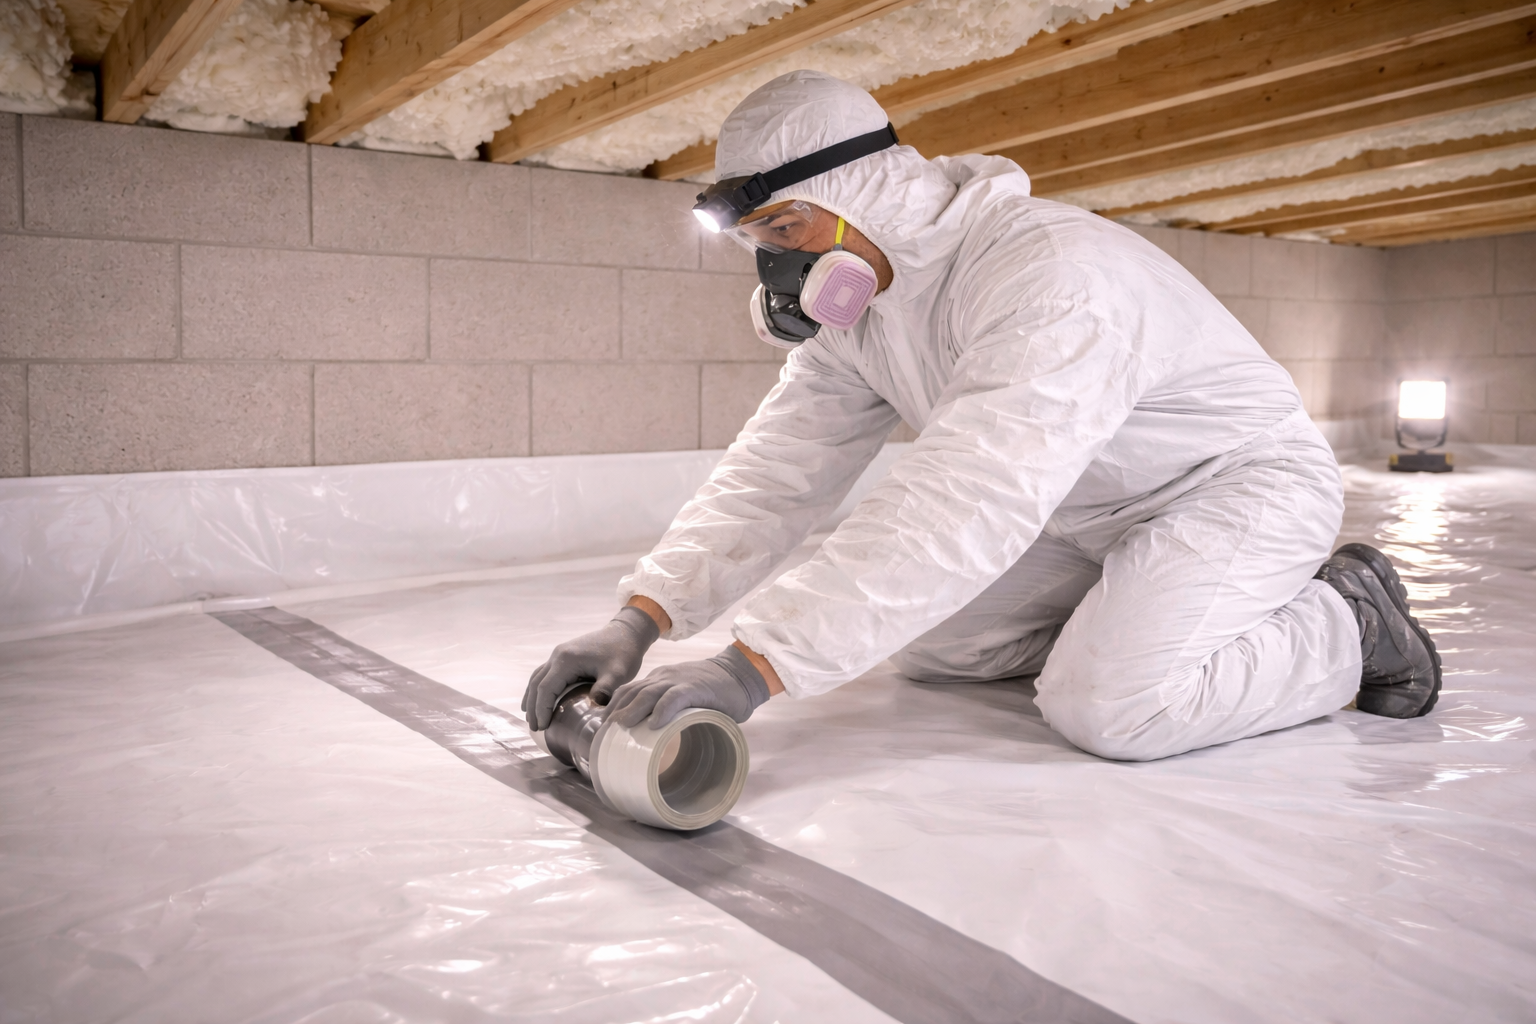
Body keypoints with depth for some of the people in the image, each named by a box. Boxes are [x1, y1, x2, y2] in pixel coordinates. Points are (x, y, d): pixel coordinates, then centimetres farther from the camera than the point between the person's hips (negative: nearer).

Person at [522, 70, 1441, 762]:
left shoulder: (1053, 272, -33)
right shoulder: (853, 313, -4)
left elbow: (966, 501, -44)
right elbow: (779, 471, -10)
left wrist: (752, 667, -50)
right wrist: (642, 618, -23)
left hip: (1242, 481, -8)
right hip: (1091, 521, 8)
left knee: (1110, 706, -28)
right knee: (920, 640, 0)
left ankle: (1348, 628, -2)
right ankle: (1125, 623, 17)